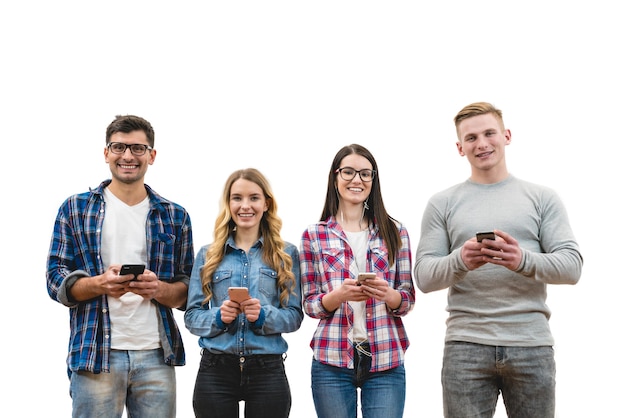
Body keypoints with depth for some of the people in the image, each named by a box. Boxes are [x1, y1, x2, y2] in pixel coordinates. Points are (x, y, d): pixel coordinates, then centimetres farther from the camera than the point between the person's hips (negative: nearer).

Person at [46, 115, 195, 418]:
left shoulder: (175, 216, 10)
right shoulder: (75, 208, 5)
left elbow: (189, 289, 9)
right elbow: (56, 280, 2)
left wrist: (159, 289, -13)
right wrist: (100, 284, -17)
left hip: (156, 355, 2)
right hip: (95, 355, -1)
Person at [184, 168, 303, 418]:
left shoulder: (286, 254, 5)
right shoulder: (207, 255, 8)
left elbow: (294, 316, 0)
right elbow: (192, 317, 4)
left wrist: (264, 315, -18)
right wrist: (218, 317, -15)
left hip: (268, 370, -1)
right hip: (215, 371, 1)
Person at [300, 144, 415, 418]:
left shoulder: (394, 232, 7)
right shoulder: (314, 235, 4)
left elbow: (408, 300, 7)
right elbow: (309, 304, 4)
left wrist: (387, 295, -15)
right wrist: (340, 295, -16)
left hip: (386, 361, 1)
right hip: (332, 360, 0)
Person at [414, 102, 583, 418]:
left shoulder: (542, 198, 9)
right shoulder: (442, 203, 9)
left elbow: (572, 265, 1)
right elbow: (424, 276, 3)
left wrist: (524, 261, -18)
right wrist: (460, 261, -17)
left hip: (532, 344, 1)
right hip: (465, 345, 0)